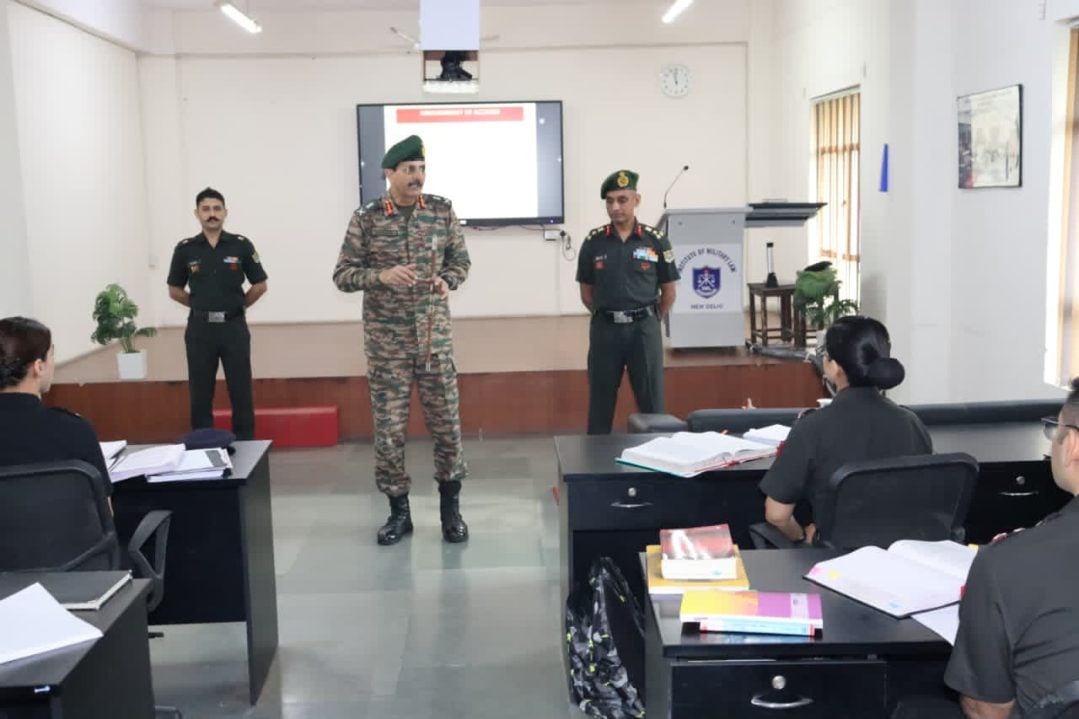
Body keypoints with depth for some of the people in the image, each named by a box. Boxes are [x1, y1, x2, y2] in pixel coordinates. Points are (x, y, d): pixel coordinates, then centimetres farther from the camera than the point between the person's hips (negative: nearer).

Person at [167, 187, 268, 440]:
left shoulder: (241, 245, -1)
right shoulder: (185, 249, 1)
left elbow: (260, 286, 6)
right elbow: (175, 290, 12)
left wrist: (236, 306, 8)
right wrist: (201, 306, 8)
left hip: (233, 327, -1)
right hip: (200, 329, 1)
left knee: (241, 394, 2)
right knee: (200, 395, 5)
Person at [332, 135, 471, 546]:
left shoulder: (442, 211, 2)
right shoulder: (366, 219, -4)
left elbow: (460, 259, 10)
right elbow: (342, 274, -3)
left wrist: (447, 281, -12)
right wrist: (381, 275, -21)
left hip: (435, 335, 1)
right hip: (386, 340, -1)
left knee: (447, 422, 5)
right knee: (388, 427, 4)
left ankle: (450, 506, 21)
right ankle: (399, 510, 18)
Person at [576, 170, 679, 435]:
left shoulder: (656, 241, -2)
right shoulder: (593, 242, 1)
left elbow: (668, 292, 6)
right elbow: (587, 292, 9)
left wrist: (650, 321, 11)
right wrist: (609, 317, 9)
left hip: (644, 329, -1)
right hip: (604, 329, 1)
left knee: (651, 402, 5)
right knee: (600, 401, 7)